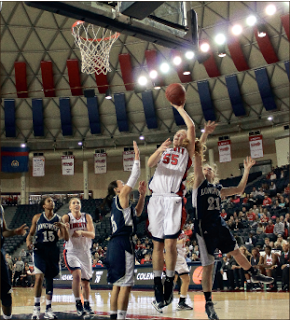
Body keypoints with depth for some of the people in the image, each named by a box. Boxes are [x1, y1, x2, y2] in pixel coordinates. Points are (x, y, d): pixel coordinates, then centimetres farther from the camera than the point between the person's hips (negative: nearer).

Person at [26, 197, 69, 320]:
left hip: (53, 251, 2)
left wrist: (63, 227, -15)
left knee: (50, 279, 8)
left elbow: (66, 238, 3)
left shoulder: (58, 219, 6)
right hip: (40, 250, -2)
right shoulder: (37, 217, 4)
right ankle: (36, 308, -4)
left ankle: (48, 309, 17)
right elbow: (31, 233, 12)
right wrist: (28, 241, -9)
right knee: (39, 277, -16)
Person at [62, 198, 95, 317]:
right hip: (71, 251, -3)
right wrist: (64, 228, -39)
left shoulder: (87, 217, -2)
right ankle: (78, 304, -12)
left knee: (85, 280, 9)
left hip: (85, 251, 3)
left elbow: (92, 235, -10)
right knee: (77, 274, -24)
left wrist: (81, 232, -29)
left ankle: (86, 305, 28)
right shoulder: (66, 217, -6)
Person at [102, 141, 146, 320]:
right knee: (126, 284, -11)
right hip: (122, 243, -10)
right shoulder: (120, 198, -3)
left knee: (118, 284, 11)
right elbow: (134, 178, -6)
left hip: (117, 244, 10)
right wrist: (137, 157, -1)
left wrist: (142, 195, 22)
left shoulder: (120, 204, 21)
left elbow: (137, 213, 31)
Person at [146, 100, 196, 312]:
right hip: (157, 199, 3)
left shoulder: (187, 152, 13)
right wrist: (160, 150, -16)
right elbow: (150, 164, 1)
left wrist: (180, 108, 9)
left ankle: (170, 282, 4)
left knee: (170, 243, -11)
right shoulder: (164, 150, 21)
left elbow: (191, 126, 0)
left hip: (174, 199, -3)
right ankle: (158, 288, 10)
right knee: (157, 245, 3)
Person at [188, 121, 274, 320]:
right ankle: (209, 304, 7)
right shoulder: (199, 182, -1)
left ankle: (254, 274, 47)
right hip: (204, 227, -6)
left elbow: (239, 190, 22)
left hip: (219, 225, 6)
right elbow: (197, 156, -12)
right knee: (208, 265, -2)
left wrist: (247, 170, 19)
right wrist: (205, 134, -17)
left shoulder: (218, 189, 16)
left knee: (236, 251, 21)